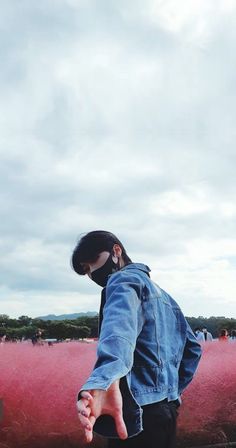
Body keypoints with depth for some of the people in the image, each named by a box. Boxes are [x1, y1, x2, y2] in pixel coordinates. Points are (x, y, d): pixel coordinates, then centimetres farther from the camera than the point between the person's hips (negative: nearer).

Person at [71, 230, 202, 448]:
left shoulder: (124, 280, -8)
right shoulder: (162, 294, 20)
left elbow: (120, 324, -31)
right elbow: (192, 348, 24)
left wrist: (103, 381, -49)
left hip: (140, 411, -9)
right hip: (165, 407, 9)